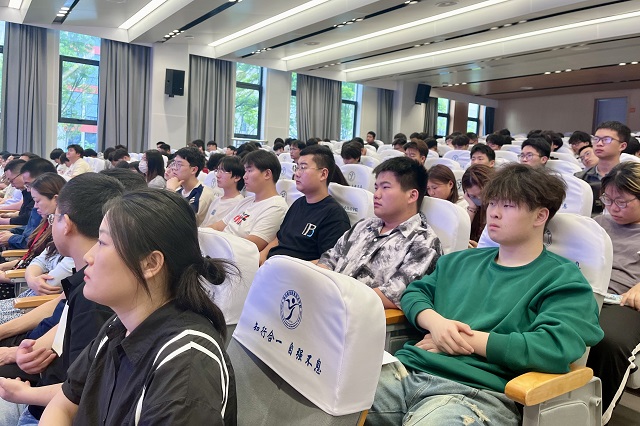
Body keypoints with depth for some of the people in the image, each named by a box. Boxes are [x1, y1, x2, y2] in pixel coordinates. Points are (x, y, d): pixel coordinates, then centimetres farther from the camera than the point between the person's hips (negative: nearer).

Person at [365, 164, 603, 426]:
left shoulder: (563, 280, 3)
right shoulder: (461, 261, 22)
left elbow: (554, 348, -13)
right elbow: (414, 292, 21)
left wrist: (468, 339, -9)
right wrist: (435, 321, -3)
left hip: (476, 391, -5)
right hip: (407, 368, 6)